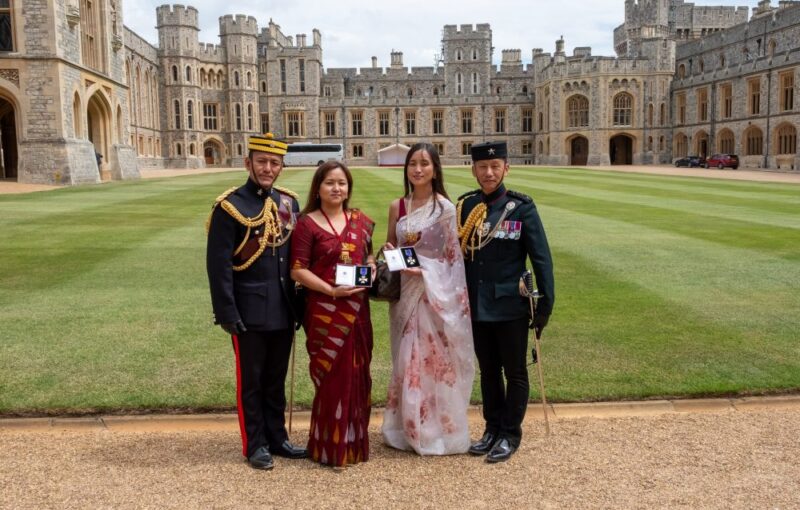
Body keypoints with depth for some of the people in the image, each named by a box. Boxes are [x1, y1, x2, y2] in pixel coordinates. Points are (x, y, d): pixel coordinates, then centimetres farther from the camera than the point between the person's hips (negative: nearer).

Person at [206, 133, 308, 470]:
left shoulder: (289, 202, 7)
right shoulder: (230, 206, -10)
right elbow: (218, 265, -12)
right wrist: (226, 313, -15)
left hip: (283, 312, 5)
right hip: (250, 313, -5)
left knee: (276, 379, 17)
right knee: (250, 381, 9)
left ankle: (277, 437, 31)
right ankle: (255, 445, 22)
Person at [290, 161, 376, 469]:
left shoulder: (361, 221, 9)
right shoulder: (308, 223, -6)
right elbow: (298, 270, -9)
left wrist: (371, 266, -2)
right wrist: (331, 289, -20)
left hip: (357, 309, 5)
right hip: (325, 311, -5)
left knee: (357, 375, 12)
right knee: (331, 377, 2)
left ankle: (355, 441, 28)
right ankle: (330, 448, 17)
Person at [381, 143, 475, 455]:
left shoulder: (445, 208, -7)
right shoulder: (397, 207, 6)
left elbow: (453, 256, -6)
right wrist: (389, 253, -6)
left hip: (437, 292, -4)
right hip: (405, 292, 4)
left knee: (436, 359, 3)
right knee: (407, 360, 11)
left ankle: (438, 430, 18)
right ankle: (409, 428, 25)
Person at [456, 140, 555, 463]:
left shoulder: (521, 207, -9)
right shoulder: (465, 206, 2)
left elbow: (541, 258, -7)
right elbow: (457, 253, 7)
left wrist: (546, 304, -9)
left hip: (510, 307, -4)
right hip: (477, 307, 4)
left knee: (515, 372, 9)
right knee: (488, 371, 17)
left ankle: (510, 434, 24)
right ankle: (492, 428, 32)